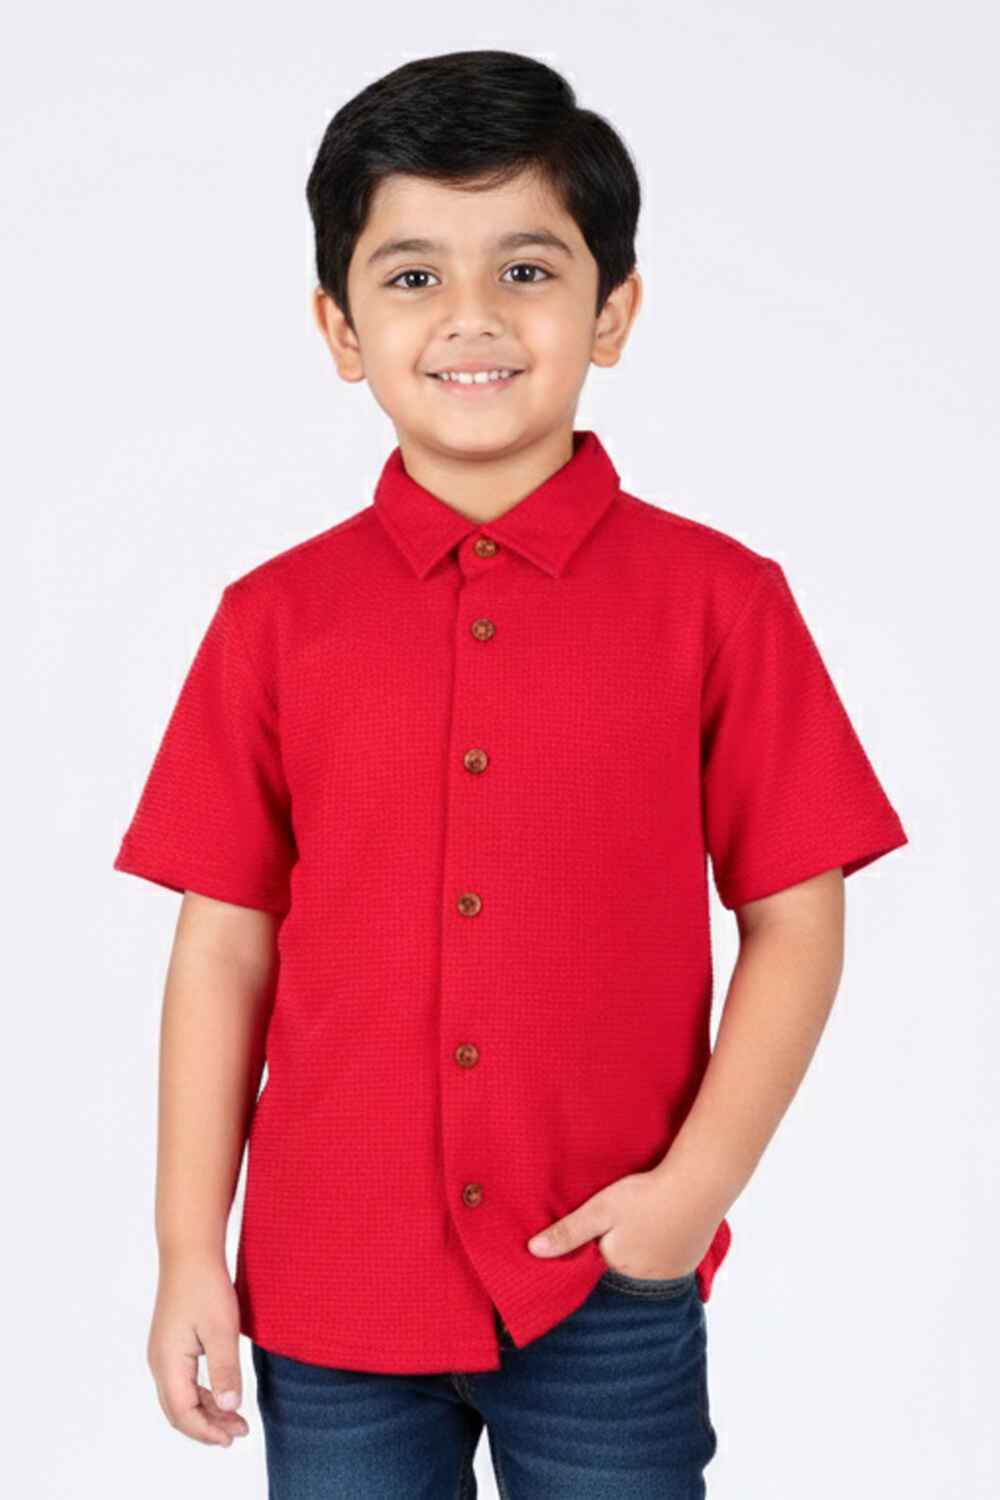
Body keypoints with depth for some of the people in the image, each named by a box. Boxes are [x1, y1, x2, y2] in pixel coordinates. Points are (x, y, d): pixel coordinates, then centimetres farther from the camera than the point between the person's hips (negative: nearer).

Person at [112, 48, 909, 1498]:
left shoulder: (718, 601, -5)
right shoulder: (275, 618, -1)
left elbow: (796, 919, -2)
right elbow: (224, 947, 1)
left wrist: (698, 1182, -11)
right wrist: (190, 1256, 1)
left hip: (611, 1289, -1)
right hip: (329, 1287, 1)